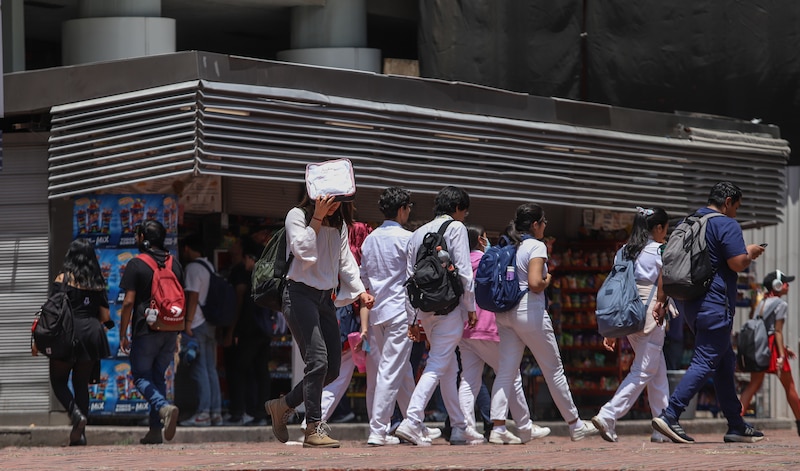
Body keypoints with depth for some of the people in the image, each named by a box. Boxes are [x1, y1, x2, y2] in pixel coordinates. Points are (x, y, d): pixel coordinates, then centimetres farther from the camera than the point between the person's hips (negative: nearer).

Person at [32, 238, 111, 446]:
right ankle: (80, 433, 5)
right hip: (91, 334, 4)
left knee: (58, 381, 8)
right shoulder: (97, 283, 9)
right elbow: (105, 317, 9)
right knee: (81, 383, 11)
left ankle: (76, 413, -19)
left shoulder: (63, 279, -3)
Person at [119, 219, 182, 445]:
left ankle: (164, 408, -25)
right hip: (171, 330, 5)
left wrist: (123, 334, -3)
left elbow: (129, 302, -11)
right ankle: (155, 430, 9)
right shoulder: (175, 264, 11)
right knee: (158, 376, 13)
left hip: (146, 330, -5)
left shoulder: (136, 265, -6)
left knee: (141, 376, 3)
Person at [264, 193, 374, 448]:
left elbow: (345, 260, 12)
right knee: (318, 360, -20)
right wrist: (317, 218, -18)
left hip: (325, 298, 8)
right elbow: (303, 252, -17)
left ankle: (283, 405, 23)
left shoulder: (339, 224, 14)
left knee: (332, 368, 5)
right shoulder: (297, 216, -5)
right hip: (300, 294, -7)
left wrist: (360, 291, -1)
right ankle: (314, 429, -16)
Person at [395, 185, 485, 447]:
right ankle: (412, 421, -25)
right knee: (438, 365, -11)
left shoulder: (417, 234, 17)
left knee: (449, 368, 16)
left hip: (425, 308, 7)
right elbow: (463, 270, -10)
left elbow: (409, 276, 14)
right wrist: (471, 306, -4)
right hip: (449, 307, -7)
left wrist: (412, 318, 16)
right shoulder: (456, 228, -1)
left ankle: (459, 427, 18)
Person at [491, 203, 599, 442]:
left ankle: (498, 427, -10)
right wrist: (547, 280, 0)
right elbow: (535, 283, -22)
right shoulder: (536, 246, -10)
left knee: (506, 371, 3)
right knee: (553, 369, 6)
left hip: (505, 312, 6)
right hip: (529, 311, -6)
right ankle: (575, 425, 18)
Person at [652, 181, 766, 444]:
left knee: (725, 362, 15)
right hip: (713, 303, -9)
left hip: (686, 302, 9)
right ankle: (669, 416, -23)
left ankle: (736, 425, 17)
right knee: (705, 363, -11)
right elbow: (737, 263, -16)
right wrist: (750, 253, 5)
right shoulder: (726, 225, -8)